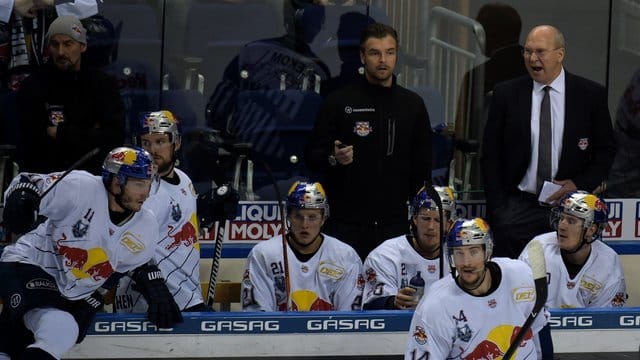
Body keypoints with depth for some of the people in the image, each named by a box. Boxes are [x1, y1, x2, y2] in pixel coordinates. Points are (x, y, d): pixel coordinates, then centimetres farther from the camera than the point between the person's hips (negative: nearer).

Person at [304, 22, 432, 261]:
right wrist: (333, 158, -18)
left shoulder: (413, 105, 10)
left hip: (396, 223, 2)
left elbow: (423, 166, 15)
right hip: (347, 223, -2)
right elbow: (312, 156, 3)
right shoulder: (339, 102, 2)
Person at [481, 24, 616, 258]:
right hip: (517, 208, 0)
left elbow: (606, 150, 11)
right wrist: (496, 210, -1)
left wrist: (580, 184, -5)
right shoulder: (506, 94, 6)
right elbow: (491, 156, 8)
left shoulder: (591, 94, 4)